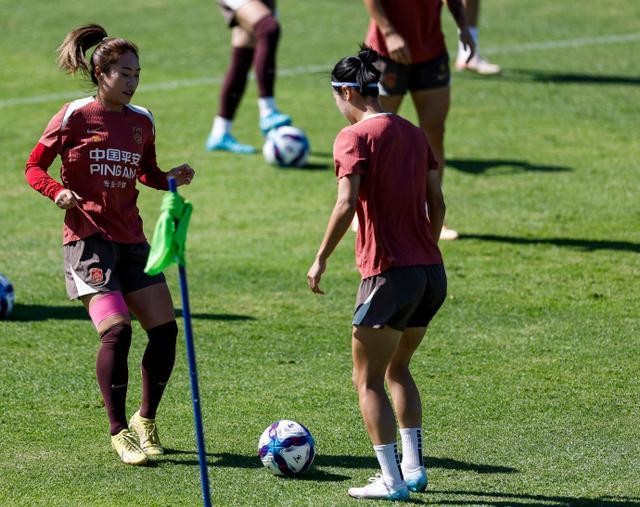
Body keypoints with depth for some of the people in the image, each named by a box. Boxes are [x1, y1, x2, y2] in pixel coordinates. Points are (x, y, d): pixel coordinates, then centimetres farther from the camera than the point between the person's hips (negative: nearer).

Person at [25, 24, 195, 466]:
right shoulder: (75, 117, -5)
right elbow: (34, 167, 0)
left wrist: (172, 180, 2)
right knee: (117, 330, -19)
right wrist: (58, 192, -19)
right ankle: (119, 432, -8)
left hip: (131, 239, 6)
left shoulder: (142, 122, 10)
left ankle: (146, 422, 18)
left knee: (165, 328, 0)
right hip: (89, 238, -6)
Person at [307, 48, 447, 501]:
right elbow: (437, 203, 15)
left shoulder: (354, 137, -9)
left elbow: (347, 204, -20)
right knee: (398, 368, 23)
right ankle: (413, 467, 18)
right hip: (432, 273, 7)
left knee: (369, 381, 5)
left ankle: (392, 480, 1)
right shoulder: (414, 134, 12)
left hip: (388, 273, -7)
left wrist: (321, 260, -12)